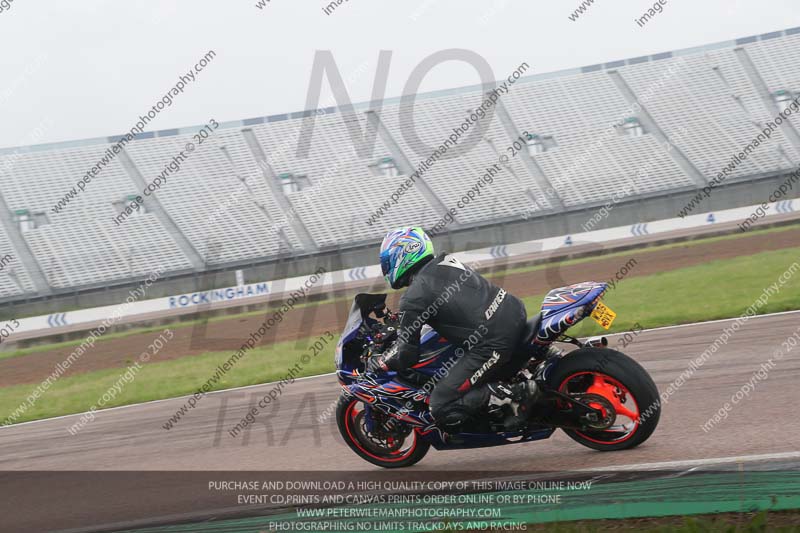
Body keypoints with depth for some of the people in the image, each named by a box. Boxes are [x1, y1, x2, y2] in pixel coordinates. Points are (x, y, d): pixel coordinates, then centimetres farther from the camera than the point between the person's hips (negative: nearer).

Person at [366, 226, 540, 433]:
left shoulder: (413, 299, -7)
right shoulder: (446, 261, 16)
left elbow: (405, 355, -4)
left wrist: (375, 363, 16)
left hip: (493, 343, -9)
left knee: (442, 411, -4)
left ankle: (514, 394, -14)